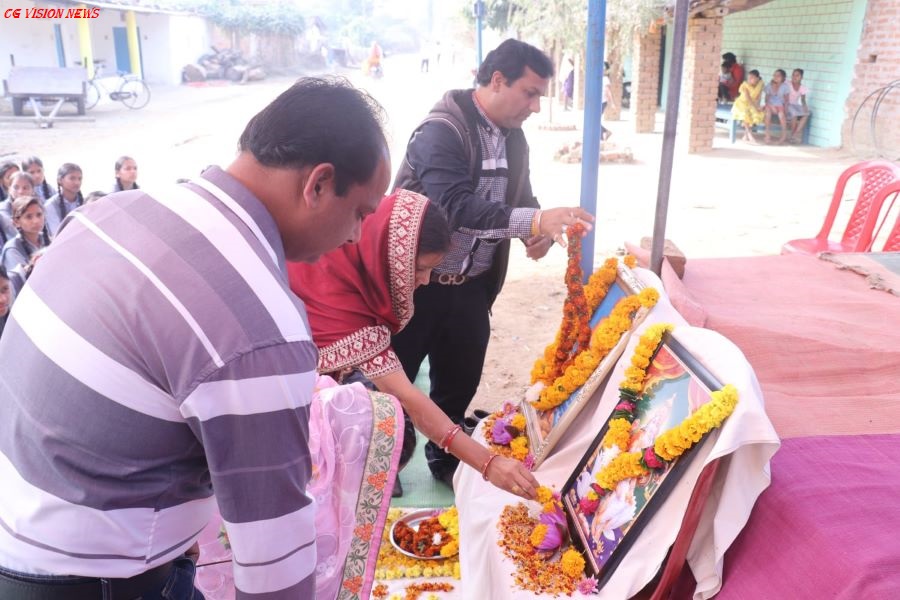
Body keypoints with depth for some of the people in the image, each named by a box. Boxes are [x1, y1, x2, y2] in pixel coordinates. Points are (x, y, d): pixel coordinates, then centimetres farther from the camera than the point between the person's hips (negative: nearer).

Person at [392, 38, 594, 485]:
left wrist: (539, 232, -7)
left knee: (461, 379, 17)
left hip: (472, 286, 7)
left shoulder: (513, 138, 5)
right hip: (418, 284, -7)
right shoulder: (441, 130, -20)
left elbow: (518, 199, 16)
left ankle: (445, 459, 39)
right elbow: (454, 206, -34)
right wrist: (534, 220, -41)